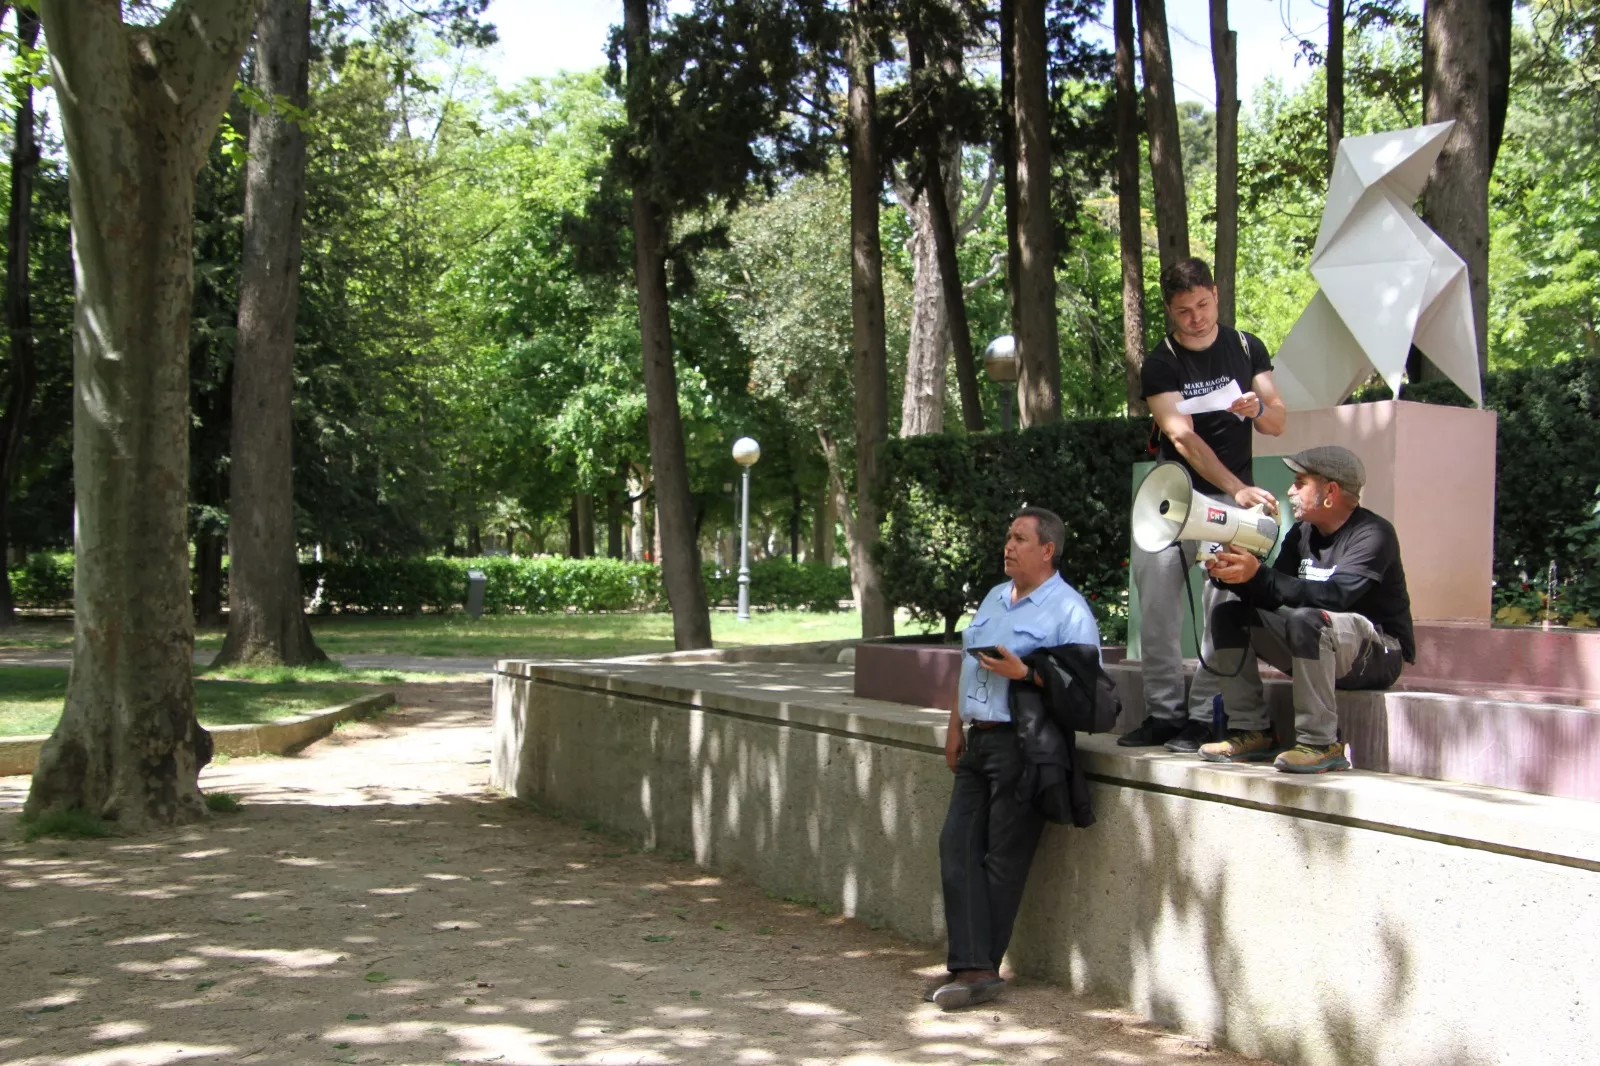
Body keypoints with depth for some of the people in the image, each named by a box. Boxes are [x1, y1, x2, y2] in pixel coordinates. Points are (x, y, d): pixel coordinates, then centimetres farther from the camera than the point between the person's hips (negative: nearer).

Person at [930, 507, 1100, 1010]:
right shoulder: (994, 597, 19)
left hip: (1022, 743, -8)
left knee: (1002, 858, -4)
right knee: (957, 845, -1)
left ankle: (979, 968, 3)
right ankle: (973, 968, -2)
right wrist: (955, 728, 17)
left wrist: (1022, 673, -22)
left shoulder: (1069, 610, -7)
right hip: (979, 740, 9)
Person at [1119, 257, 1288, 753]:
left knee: (1226, 607, -12)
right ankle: (1164, 713, 2)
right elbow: (1183, 437, -16)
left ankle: (1203, 716, -7)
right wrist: (1238, 488, -27)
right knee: (1156, 603, -6)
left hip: (1233, 496, 1)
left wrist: (1258, 408, -18)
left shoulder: (1246, 347, 6)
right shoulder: (1161, 364, -4)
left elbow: (1278, 423, 7)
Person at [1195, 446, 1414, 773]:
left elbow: (1333, 596, -31)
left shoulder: (1373, 534, -15)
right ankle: (1253, 732, -6)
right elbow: (1270, 599, 0)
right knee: (1229, 615, -2)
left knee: (1307, 620, -36)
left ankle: (1321, 743, -28)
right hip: (1318, 649, 8)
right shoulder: (1302, 534, 7)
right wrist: (1233, 575, -19)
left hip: (1379, 652, -8)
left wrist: (1259, 574, -34)